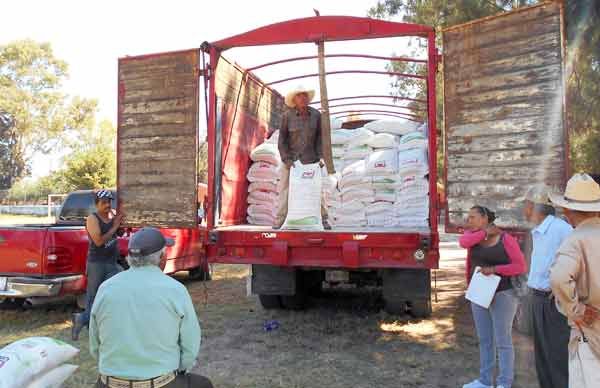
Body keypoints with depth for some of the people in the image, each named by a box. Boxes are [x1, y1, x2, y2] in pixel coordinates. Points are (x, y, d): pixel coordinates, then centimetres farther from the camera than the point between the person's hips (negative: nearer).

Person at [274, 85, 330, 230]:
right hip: (291, 158, -1)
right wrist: (286, 159, -18)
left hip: (310, 157, 1)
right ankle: (278, 221, 3)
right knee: (285, 188, -3)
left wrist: (320, 157, -8)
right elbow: (282, 139, -8)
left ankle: (324, 219, 7)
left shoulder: (315, 114, -6)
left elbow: (319, 136, 1)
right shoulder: (288, 115, -12)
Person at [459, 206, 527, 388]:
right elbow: (463, 242, -18)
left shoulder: (506, 239, -10)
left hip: (502, 296, -6)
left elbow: (521, 267, -12)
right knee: (484, 340, 14)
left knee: (503, 341, 2)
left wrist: (494, 269, -21)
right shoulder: (473, 235, 4)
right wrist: (486, 233, -15)